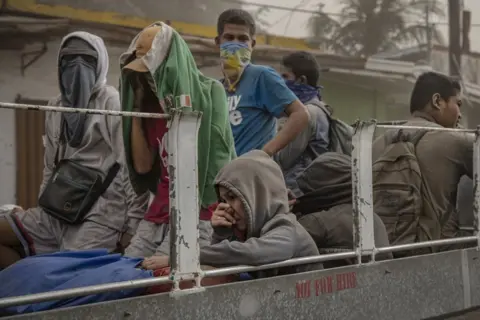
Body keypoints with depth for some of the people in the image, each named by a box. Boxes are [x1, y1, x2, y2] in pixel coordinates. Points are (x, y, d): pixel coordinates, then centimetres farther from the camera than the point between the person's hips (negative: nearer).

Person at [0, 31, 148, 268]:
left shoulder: (113, 103, -6)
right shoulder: (56, 107, 17)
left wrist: (132, 226, -16)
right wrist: (42, 206, 16)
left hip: (100, 215, -8)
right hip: (57, 210, 8)